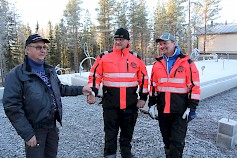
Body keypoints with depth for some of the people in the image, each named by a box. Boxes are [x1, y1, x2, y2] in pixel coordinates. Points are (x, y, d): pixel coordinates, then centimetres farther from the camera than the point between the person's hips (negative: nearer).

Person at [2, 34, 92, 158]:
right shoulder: (16, 75, -15)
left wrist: (80, 89, 11)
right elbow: (12, 107, -19)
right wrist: (27, 134, -20)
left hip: (52, 125, 6)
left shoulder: (50, 70, 7)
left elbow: (59, 89, 19)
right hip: (35, 129, -6)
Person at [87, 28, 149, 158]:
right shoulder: (104, 57, -1)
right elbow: (95, 76, 0)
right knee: (110, 131, 9)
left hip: (131, 104, 2)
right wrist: (92, 93, -9)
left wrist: (143, 97, 6)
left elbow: (143, 78, 8)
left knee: (128, 131, 18)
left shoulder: (136, 58, 4)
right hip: (110, 103, -2)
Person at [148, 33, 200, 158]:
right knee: (166, 139, 18)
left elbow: (194, 86, -7)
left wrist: (191, 108, -9)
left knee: (177, 141, 0)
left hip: (180, 110, -4)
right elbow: (153, 86, 12)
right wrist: (152, 104, 8)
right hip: (162, 109, 5)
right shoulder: (157, 64, 8)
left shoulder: (187, 63, -5)